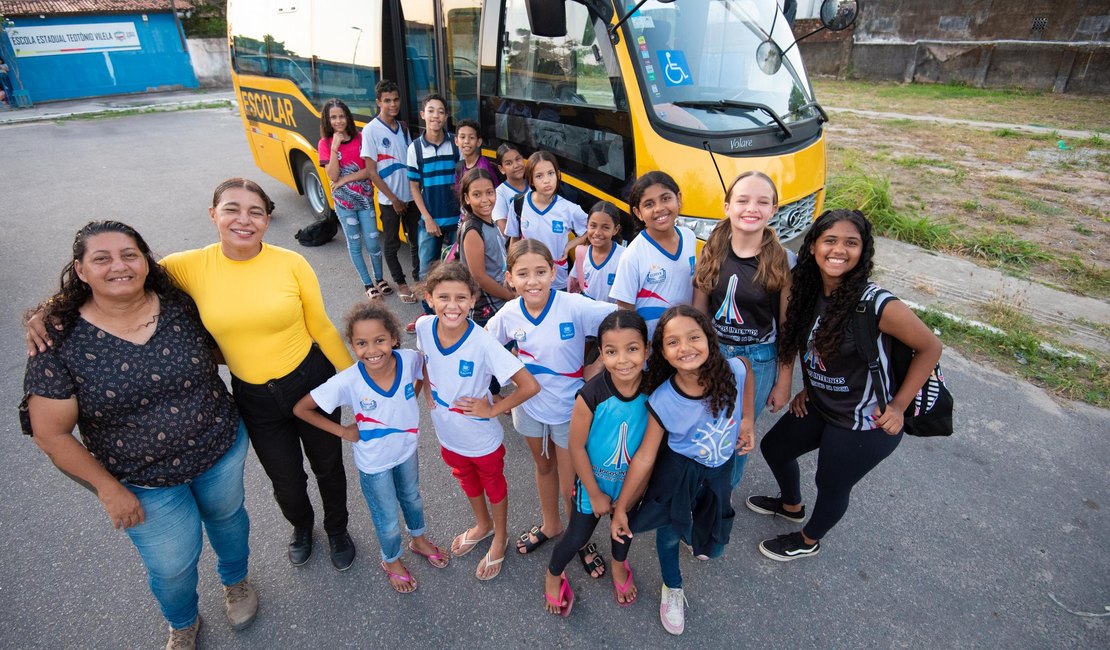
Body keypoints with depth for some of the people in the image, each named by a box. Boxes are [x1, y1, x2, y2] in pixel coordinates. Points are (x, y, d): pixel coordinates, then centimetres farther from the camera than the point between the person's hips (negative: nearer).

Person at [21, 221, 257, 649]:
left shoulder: (179, 306, -13)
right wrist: (109, 489, -10)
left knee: (227, 516, 26)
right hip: (145, 483, -1)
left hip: (222, 451, 2)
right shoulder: (60, 341, -18)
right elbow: (50, 433, -12)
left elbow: (213, 349, 7)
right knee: (172, 566, 16)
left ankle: (235, 580, 60)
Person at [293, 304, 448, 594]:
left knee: (412, 499, 31)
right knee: (388, 521, 20)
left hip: (407, 449, 3)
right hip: (374, 464, -3)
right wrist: (342, 431, -17)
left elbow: (426, 368, -1)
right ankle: (392, 561, 52)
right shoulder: (347, 382, -33)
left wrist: (414, 396, -8)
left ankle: (419, 540, 62)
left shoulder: (409, 359, -27)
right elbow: (301, 409, -20)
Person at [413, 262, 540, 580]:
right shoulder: (424, 327, -19)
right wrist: (427, 390, -4)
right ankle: (482, 525, 60)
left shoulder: (482, 342, -35)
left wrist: (493, 409, -23)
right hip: (447, 433, 5)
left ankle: (500, 537, 51)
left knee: (493, 484, 23)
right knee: (466, 480, 30)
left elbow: (530, 386, -32)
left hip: (482, 438, -5)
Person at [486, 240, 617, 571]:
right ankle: (550, 525, 52)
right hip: (530, 405, 4)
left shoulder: (574, 306, -26)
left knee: (571, 485, 9)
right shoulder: (508, 314, -13)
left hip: (569, 409, -3)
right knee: (543, 467, 26)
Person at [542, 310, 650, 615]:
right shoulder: (591, 395, -33)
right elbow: (576, 447, -20)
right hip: (594, 482, -3)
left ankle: (618, 565, 62)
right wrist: (595, 494, -10)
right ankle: (553, 575, 48)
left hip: (633, 482, 3)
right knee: (578, 536, 15)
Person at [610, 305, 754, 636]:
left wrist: (748, 419, -3)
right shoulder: (662, 401, -31)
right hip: (678, 471, -3)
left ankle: (698, 534, 59)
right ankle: (672, 588, 44)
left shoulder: (733, 370, -29)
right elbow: (644, 457, -21)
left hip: (721, 468, 3)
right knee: (669, 531, 10)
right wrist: (620, 507, -15)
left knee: (712, 545, 20)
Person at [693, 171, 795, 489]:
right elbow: (698, 312, 2)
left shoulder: (783, 261, -11)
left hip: (759, 360, -2)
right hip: (713, 353, 2)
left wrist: (784, 381, -3)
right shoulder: (712, 252, -4)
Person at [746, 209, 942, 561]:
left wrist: (898, 406, -16)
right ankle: (791, 505, 55)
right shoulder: (808, 292, -8)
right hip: (818, 406, 7)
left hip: (864, 426, -7)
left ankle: (808, 541, 47)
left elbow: (930, 347, -15)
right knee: (773, 446, 23)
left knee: (831, 486, 15)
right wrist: (808, 387, 5)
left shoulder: (877, 304, -28)